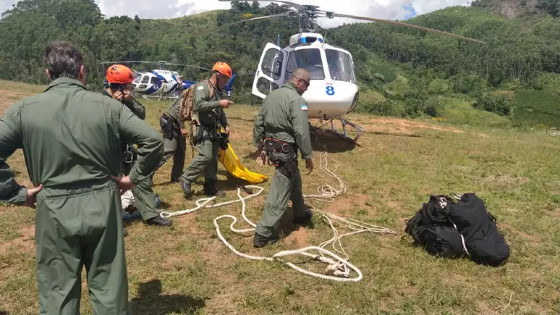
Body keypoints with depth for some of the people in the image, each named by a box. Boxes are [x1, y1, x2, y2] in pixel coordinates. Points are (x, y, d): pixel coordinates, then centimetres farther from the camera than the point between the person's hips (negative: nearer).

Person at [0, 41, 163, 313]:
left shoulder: (24, 109, -4)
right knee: (108, 287, 15)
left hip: (54, 211, 0)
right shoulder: (107, 105, -5)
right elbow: (153, 140, -8)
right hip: (102, 206, 0)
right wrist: (134, 177, 2)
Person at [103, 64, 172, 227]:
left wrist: (130, 101, -18)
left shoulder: (126, 97, 3)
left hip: (126, 149, 8)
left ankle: (151, 215, 24)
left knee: (142, 180, 12)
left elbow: (141, 115, -3)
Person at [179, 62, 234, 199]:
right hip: (203, 129, -9)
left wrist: (225, 124, 12)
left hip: (213, 130, 9)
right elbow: (200, 105, -25)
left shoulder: (217, 90, 18)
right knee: (206, 156, -20)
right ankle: (186, 178, -5)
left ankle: (210, 187, 16)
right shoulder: (202, 86, -9)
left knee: (213, 159, 8)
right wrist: (219, 103, -25)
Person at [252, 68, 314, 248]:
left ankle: (301, 215, 44)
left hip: (270, 147, 9)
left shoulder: (271, 95, 11)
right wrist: (308, 156, -10)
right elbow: (301, 132, -20)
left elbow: (258, 124, 14)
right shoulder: (297, 100, -15)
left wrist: (261, 148, 20)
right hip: (285, 151, -9)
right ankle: (263, 234, 3)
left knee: (295, 181, 26)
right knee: (279, 193, -2)